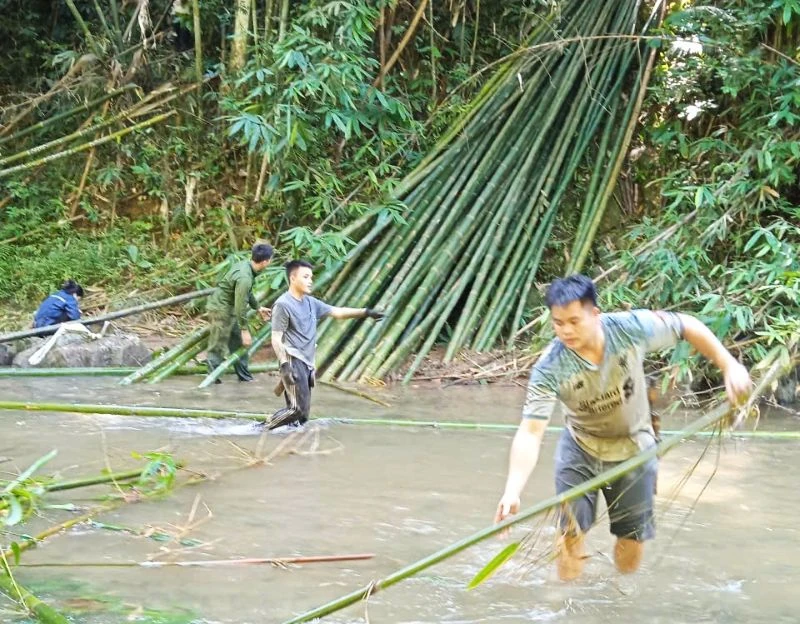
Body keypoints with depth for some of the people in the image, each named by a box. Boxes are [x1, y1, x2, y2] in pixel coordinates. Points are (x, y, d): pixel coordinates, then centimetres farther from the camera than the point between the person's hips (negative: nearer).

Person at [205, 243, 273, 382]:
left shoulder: (244, 265, 0)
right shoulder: (244, 278, -30)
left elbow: (246, 293, 17)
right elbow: (240, 306, -27)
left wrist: (258, 307, 25)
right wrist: (245, 330, -20)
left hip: (228, 308, 10)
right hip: (221, 309, -10)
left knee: (238, 342, 16)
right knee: (217, 347, 0)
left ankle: (244, 375, 24)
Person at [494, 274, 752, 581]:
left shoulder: (631, 328, -28)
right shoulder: (549, 369, -31)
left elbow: (688, 326, -11)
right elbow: (530, 432, -36)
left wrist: (730, 365, -16)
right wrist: (512, 491, -49)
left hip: (634, 449, 1)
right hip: (580, 451, -1)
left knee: (633, 538, 8)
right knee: (571, 532, -3)